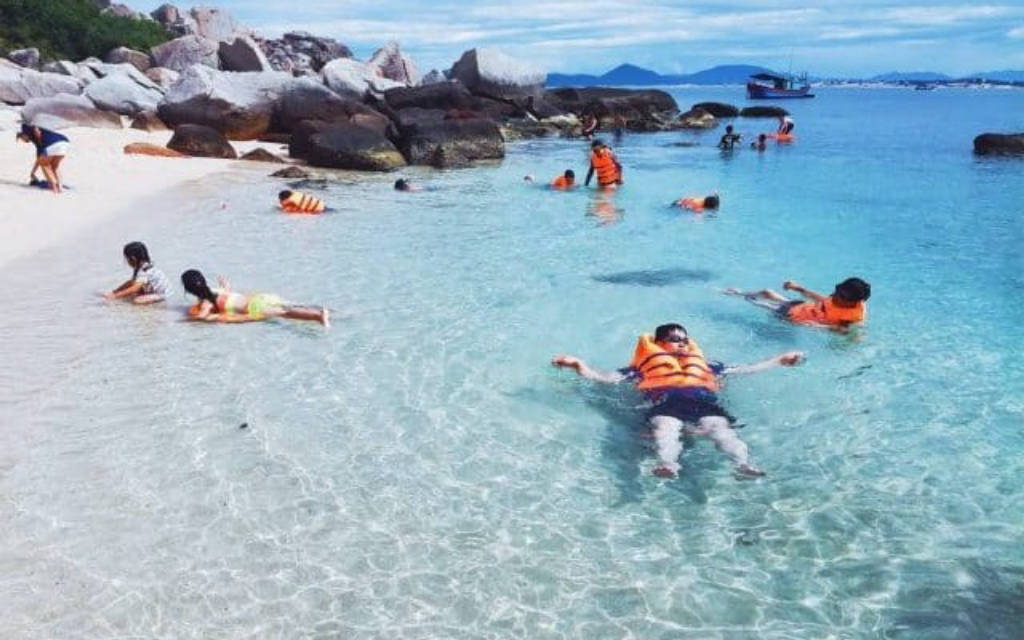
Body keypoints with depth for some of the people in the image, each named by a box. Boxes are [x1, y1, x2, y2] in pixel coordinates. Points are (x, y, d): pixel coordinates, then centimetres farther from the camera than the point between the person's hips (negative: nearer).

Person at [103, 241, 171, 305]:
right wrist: (114, 292, 6)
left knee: (137, 300, -28)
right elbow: (131, 282, 12)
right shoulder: (139, 268, 4)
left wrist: (116, 295, -34)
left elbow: (134, 289, -35)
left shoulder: (145, 271, -27)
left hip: (161, 295, -10)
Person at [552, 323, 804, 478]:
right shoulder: (647, 365, 34)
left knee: (720, 428, -33)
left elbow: (743, 369, 44)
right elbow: (607, 378, 23)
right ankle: (667, 464, -68)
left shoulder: (702, 363, 43)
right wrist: (578, 365, 8)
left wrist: (780, 360, 43)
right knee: (666, 428, -38)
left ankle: (744, 464, -61)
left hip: (704, 404, 2)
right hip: (667, 404, -2)